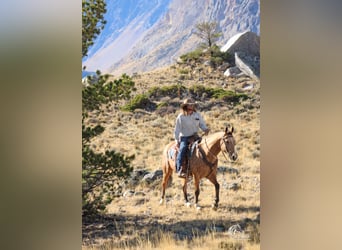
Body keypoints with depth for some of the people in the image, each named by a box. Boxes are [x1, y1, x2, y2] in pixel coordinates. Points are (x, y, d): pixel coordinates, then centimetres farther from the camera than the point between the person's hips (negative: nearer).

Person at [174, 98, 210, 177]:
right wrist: (177, 140, -9)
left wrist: (205, 129, -11)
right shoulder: (181, 117, -4)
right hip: (184, 137, -4)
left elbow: (202, 124, 12)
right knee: (182, 149, -30)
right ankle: (179, 170, -34)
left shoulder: (197, 115, 7)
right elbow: (177, 130, -3)